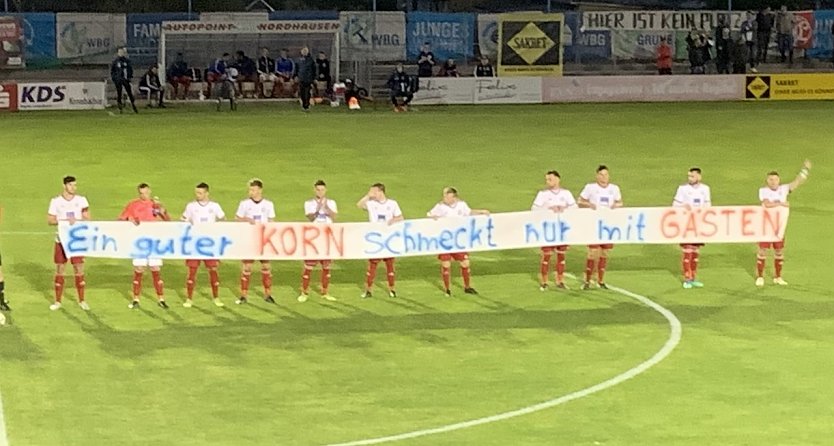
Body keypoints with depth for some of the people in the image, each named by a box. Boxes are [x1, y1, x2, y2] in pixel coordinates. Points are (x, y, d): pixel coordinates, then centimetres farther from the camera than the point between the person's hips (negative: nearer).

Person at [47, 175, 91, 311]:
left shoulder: (81, 200, 2)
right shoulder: (56, 201, 0)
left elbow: (87, 219, -1)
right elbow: (50, 220, -2)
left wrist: (76, 221, -20)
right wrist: (65, 221, -17)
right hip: (61, 239, 0)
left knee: (79, 269, 1)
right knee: (59, 270, 3)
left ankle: (82, 300, 10)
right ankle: (58, 301, 11)